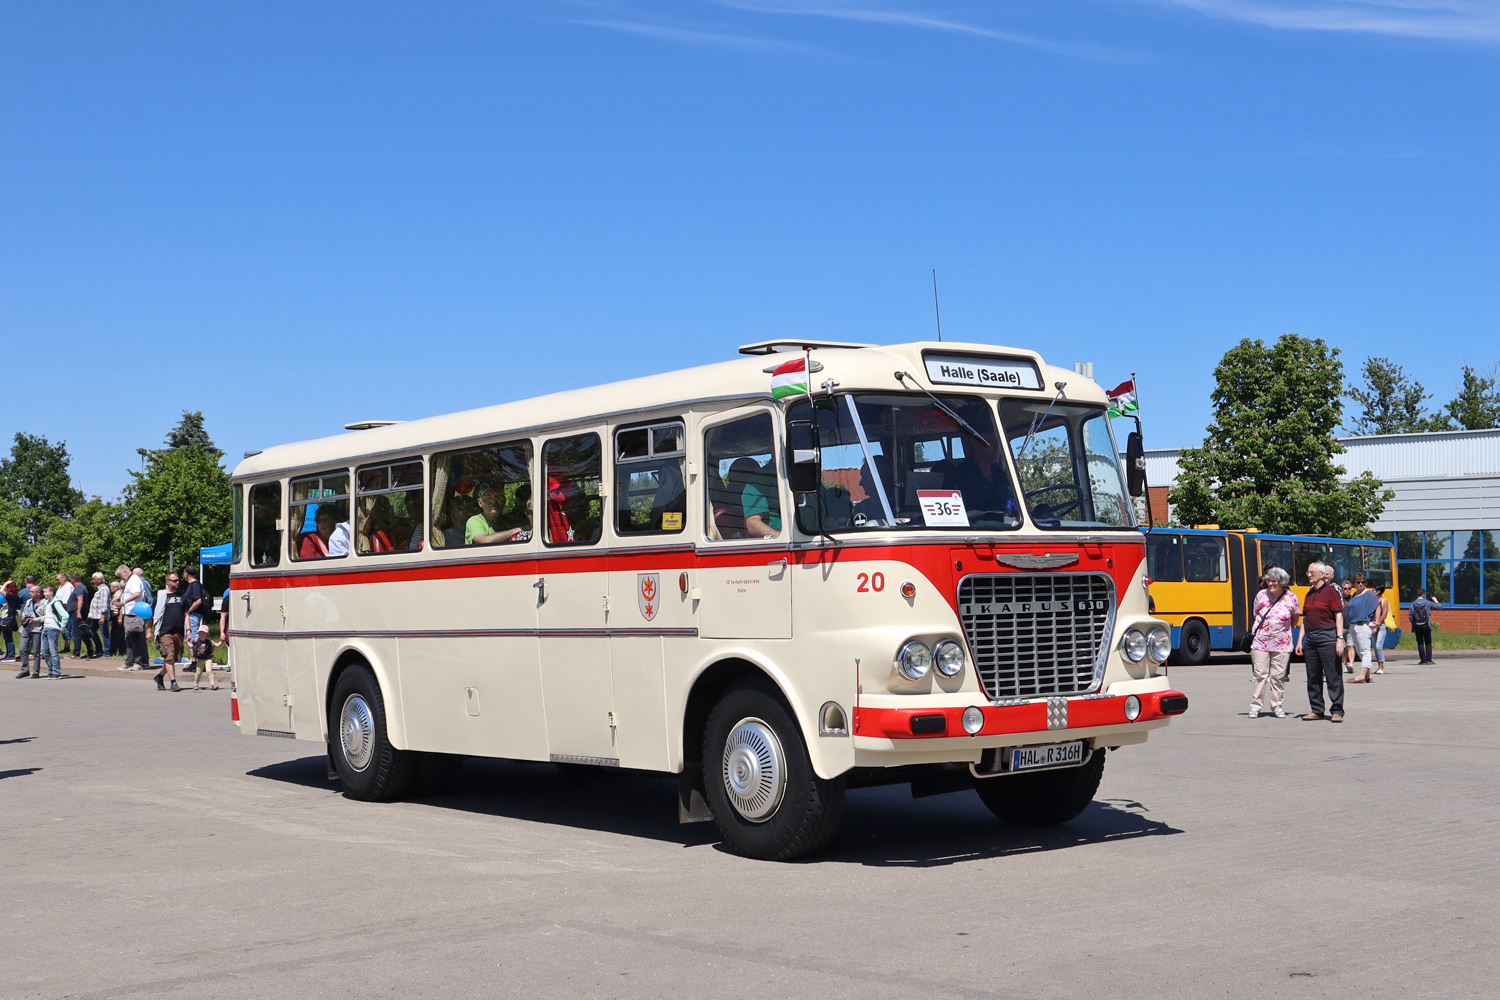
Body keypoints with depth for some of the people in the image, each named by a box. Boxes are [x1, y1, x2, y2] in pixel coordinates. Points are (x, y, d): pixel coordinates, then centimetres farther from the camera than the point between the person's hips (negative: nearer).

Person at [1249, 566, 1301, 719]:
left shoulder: (1291, 597, -3)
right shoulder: (1261, 595, -1)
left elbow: (1295, 617, 13)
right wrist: (1258, 631, 9)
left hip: (1281, 644, 0)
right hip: (1261, 642, 0)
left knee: (1278, 676, 4)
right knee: (1260, 675, -2)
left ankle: (1277, 707, 14)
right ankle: (1255, 707, 3)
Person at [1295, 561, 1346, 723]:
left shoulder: (1331, 591, -4)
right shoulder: (1309, 594, 16)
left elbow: (1339, 616, -8)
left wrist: (1340, 638, -15)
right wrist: (1300, 640, 14)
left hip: (1327, 637, -7)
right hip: (1311, 639, 7)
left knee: (1333, 676, -4)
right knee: (1313, 677, 9)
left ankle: (1337, 711, -1)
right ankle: (1316, 710, 16)